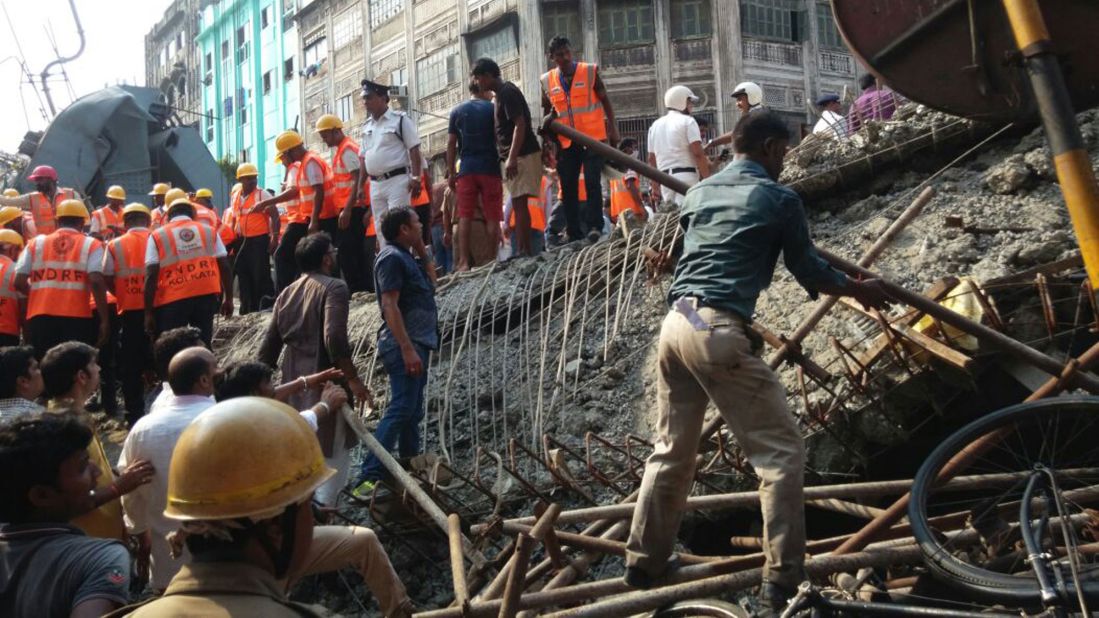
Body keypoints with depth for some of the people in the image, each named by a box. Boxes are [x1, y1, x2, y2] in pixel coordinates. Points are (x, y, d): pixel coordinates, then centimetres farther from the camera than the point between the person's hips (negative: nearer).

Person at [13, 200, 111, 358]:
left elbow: (19, 282, 6)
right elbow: (96, 282, -9)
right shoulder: (91, 245, 4)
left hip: (40, 316, 3)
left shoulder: (36, 243, 13)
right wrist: (105, 320, -7)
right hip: (76, 316, -2)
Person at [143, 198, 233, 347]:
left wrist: (148, 312, -3)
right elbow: (225, 267, 7)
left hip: (173, 300, -2)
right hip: (207, 295, 2)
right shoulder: (208, 231, 11)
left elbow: (151, 276, -4)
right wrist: (228, 299, 14)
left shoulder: (158, 236, 4)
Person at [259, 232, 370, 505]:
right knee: (333, 451, 0)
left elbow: (270, 343, 12)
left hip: (294, 383, 8)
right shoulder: (334, 288, -11)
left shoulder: (287, 293, 12)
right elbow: (334, 338, -24)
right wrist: (353, 379, -19)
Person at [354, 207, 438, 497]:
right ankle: (369, 478, -20)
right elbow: (389, 305, -20)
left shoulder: (406, 257, 17)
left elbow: (431, 280, 31)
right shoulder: (391, 257, -12)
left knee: (413, 413, 15)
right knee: (400, 410, -16)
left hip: (417, 343, 10)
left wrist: (421, 250, 16)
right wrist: (407, 349, -25)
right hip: (405, 345, -10)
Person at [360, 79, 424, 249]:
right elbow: (364, 158, 19)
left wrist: (415, 177, -16)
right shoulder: (367, 126, 16)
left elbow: (414, 150, -7)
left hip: (397, 180, -7)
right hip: (375, 184, 7)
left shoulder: (400, 120, -3)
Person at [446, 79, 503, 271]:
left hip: (467, 170, 2)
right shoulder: (492, 109, 3)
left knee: (465, 217, 0)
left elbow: (451, 144, 6)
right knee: (492, 217, 1)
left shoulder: (457, 111, 9)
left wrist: (451, 172, 8)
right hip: (490, 168, -2)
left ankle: (463, 262, -6)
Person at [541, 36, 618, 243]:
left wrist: (613, 129, -2)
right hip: (566, 142, 4)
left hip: (593, 138, -3)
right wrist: (547, 142, 8)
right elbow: (548, 113, 15)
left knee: (592, 182, -13)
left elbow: (605, 101, 4)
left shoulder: (590, 72, -1)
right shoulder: (547, 81, 6)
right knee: (568, 187, 5)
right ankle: (574, 234, 11)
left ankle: (594, 226, -10)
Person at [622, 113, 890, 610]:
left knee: (671, 450, 19)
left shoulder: (698, 193, 20)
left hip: (675, 324, 7)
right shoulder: (779, 199, 1)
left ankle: (643, 563, 26)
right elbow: (809, 271, 10)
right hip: (719, 331, -7)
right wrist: (859, 290, 28)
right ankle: (783, 580, 1)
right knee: (780, 453, 2)